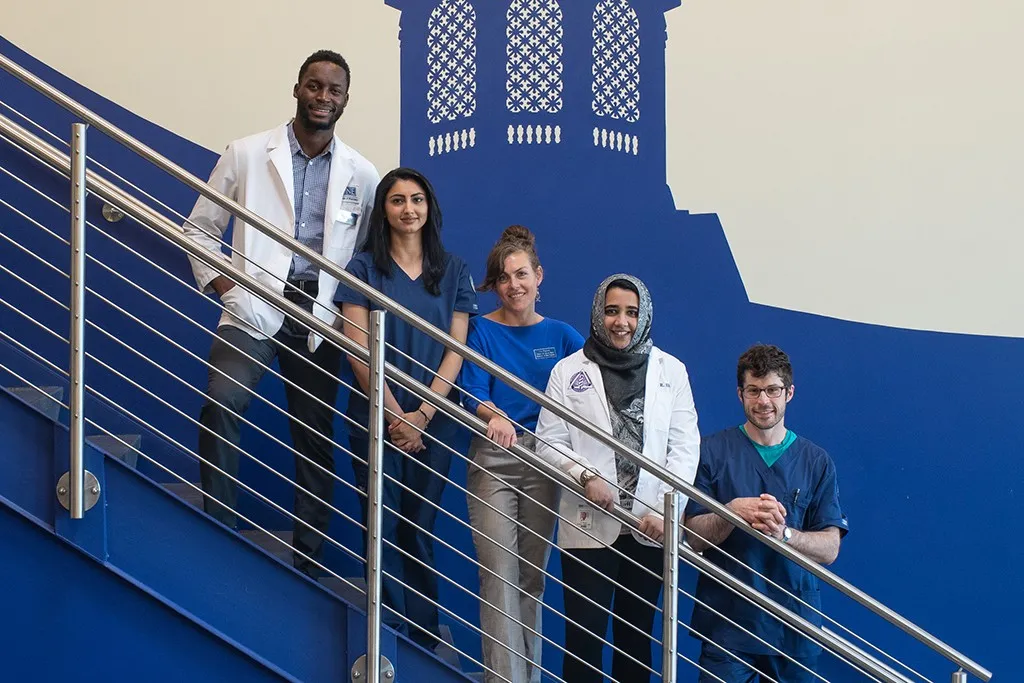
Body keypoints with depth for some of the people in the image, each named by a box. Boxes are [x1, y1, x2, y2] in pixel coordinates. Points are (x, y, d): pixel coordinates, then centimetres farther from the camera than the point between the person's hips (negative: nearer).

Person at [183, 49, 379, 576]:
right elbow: (200, 229, 8)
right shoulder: (247, 154, 2)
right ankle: (219, 531, -14)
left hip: (320, 321, 2)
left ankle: (307, 562, 17)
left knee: (316, 438, 6)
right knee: (222, 405, -27)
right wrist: (221, 283, -5)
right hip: (253, 309, -2)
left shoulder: (362, 174, 7)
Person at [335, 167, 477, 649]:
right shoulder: (364, 267, 2)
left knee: (421, 530, 5)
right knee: (384, 530, -1)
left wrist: (422, 416, -8)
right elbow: (358, 348, -5)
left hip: (433, 422, 2)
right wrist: (396, 417, -10)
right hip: (376, 419, -2)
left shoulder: (453, 271, 8)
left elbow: (455, 350, 3)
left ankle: (424, 641, 11)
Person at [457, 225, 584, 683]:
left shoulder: (561, 336, 9)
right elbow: (471, 394, -9)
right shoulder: (481, 330, 2)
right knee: (499, 575, -9)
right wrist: (494, 416, -30)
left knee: (532, 575, 8)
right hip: (492, 461, -2)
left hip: (542, 464, 3)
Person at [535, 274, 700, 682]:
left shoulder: (671, 370, 3)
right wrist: (585, 476, -19)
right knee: (584, 635, 1)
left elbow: (685, 445, 0)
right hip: (589, 526, -1)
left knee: (637, 634, 12)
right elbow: (548, 442, -1)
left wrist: (666, 509, -11)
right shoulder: (569, 371, 0)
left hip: (650, 528, 2)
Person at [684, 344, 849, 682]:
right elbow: (693, 538, -3)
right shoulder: (712, 451, 0)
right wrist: (731, 513, -23)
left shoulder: (816, 461, 5)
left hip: (794, 623, 2)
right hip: (726, 619, -2)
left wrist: (784, 533, -21)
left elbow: (829, 549, -2)